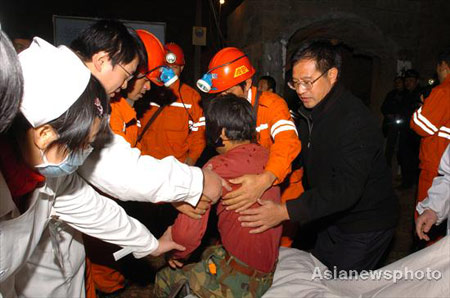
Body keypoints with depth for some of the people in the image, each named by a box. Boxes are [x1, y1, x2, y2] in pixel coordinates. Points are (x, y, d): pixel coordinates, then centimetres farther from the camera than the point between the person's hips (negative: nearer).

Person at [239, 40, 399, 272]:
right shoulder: (309, 114, 2)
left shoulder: (356, 120, -27)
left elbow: (346, 188, -36)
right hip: (332, 218, 8)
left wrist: (286, 211, -40)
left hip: (365, 227, -7)